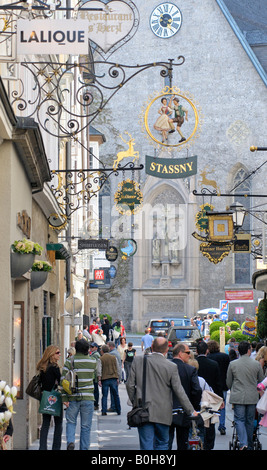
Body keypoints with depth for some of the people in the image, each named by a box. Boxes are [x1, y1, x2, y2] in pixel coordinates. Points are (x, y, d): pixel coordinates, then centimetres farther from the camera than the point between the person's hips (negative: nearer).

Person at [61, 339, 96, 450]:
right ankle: (84, 448, 8)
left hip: (73, 397, 0)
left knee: (71, 422, 13)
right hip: (88, 397, 0)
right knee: (86, 426, 7)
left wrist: (64, 398, -3)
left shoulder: (69, 362, -4)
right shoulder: (93, 361, -1)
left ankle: (70, 441, -10)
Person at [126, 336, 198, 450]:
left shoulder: (138, 361, -3)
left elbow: (130, 385, 0)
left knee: (146, 446, 2)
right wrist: (191, 411, 6)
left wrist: (134, 402, 16)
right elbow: (179, 392, -4)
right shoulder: (171, 367, -7)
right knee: (162, 444, 14)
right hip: (163, 414, -1)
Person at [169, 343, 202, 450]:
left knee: (166, 443, 4)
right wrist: (195, 408, 2)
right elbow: (197, 390, -13)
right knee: (183, 445, 10)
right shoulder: (191, 370, -8)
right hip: (184, 414, -1)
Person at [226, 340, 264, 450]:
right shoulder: (257, 364, -3)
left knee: (239, 420, 0)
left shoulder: (232, 364, -3)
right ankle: (250, 446, 20)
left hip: (238, 397, -1)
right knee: (250, 421, 12)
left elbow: (228, 382, 6)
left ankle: (243, 444, -17)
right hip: (252, 397, 1)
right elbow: (261, 381, 8)